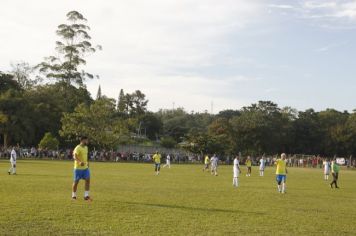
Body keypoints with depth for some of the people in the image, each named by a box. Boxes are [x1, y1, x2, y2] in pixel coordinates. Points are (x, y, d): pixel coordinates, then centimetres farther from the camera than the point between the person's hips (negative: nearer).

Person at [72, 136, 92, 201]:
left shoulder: (86, 147, 11)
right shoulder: (78, 148, -16)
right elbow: (75, 156, -29)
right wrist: (79, 162, -45)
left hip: (85, 167, 7)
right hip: (78, 167, -7)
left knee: (88, 180, -5)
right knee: (76, 181, 4)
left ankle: (86, 196, -2)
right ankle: (73, 196, 19)